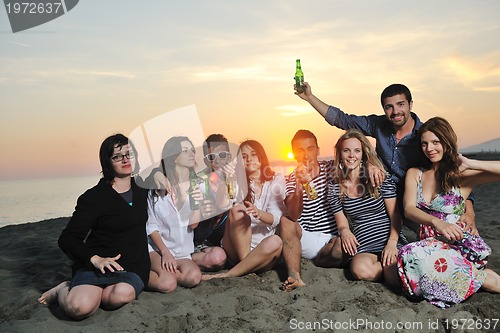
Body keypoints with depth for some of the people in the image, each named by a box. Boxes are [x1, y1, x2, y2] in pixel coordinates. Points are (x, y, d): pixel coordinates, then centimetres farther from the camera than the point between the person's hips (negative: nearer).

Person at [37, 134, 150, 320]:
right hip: (98, 265, -3)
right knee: (79, 308, -32)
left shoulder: (142, 190, 10)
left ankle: (81, 292, -2)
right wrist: (95, 259, -22)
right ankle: (65, 291, 5)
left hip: (133, 267, 3)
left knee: (122, 294, -34)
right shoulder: (93, 198, -6)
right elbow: (67, 240, -7)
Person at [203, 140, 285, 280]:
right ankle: (246, 266, -25)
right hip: (237, 248, 0)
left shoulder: (276, 180, 7)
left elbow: (276, 218, -7)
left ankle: (229, 274, -26)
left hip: (263, 250, 0)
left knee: (275, 242, -34)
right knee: (237, 211, -27)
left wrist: (259, 213, -29)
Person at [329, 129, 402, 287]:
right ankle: (385, 266, -2)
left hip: (389, 240, -1)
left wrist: (392, 243, -18)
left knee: (395, 279, -31)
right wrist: (344, 231, -14)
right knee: (360, 270, -34)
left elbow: (395, 216, -1)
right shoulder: (335, 187, 6)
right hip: (363, 247, 1)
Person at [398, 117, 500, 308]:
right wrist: (437, 223, -25)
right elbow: (409, 209, -5)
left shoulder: (462, 175, 2)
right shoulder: (414, 174, 12)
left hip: (458, 243, -3)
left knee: (418, 257, -36)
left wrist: (469, 164, -12)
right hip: (429, 243, 4)